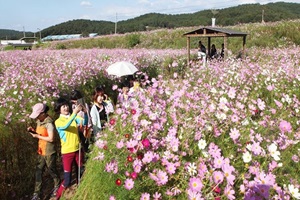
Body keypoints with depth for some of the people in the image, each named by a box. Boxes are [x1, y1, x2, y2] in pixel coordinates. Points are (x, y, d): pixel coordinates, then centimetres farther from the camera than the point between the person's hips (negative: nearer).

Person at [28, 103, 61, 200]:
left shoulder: (49, 123, -22)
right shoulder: (39, 121, 5)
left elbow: (51, 138, -25)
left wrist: (38, 136, -19)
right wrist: (33, 131, -3)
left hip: (49, 152, -8)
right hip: (41, 151, 8)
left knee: (51, 170, 10)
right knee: (38, 172, 10)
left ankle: (57, 185, 35)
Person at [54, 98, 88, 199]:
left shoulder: (74, 117, 6)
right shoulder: (58, 121, -5)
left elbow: (85, 123, -10)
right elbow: (65, 126, -28)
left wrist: (85, 112, -29)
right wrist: (75, 113, -37)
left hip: (77, 149, 4)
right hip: (67, 152, -4)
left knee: (82, 173, 10)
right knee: (67, 180, -3)